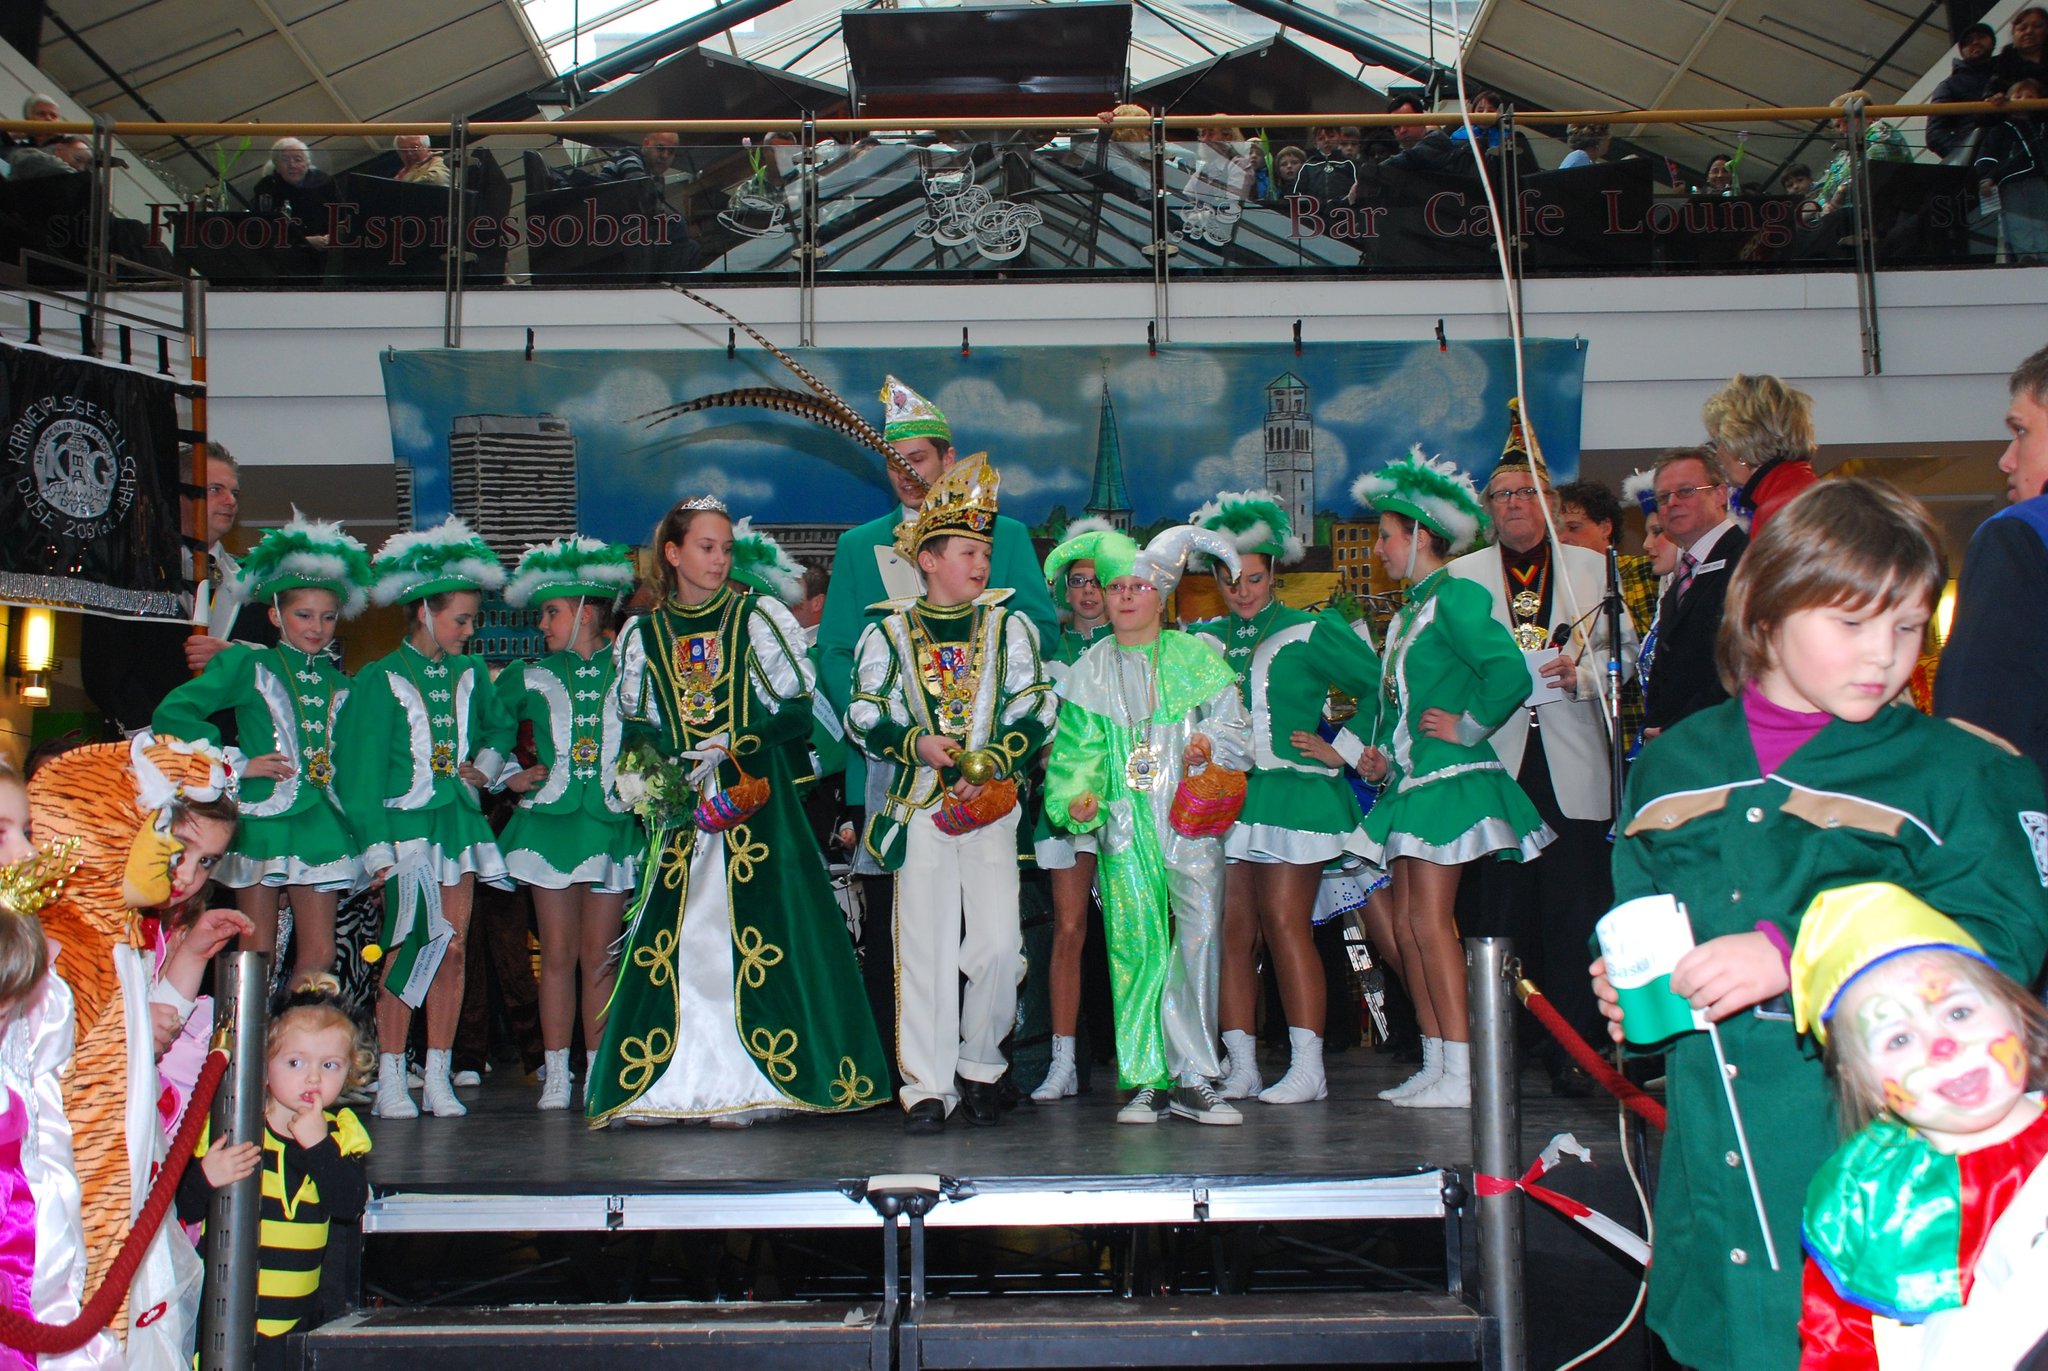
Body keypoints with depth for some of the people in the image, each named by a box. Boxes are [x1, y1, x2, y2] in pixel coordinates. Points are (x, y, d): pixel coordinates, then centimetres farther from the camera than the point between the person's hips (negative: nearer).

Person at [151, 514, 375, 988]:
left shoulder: (340, 684, 15)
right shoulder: (248, 665, 1)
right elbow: (170, 715, -7)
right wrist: (238, 764, -9)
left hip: (319, 826, 4)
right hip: (261, 820, -4)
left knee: (318, 957, 2)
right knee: (256, 959, 0)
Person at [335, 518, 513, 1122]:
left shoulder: (470, 674, 11)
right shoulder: (381, 679, -3)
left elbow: (499, 727, 29)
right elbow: (360, 769, -5)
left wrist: (486, 765, 7)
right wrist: (376, 848, -11)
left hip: (459, 821, 5)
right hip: (405, 823, -4)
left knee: (453, 948, 3)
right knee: (408, 948, -7)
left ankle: (438, 1077, 10)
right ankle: (390, 1079, 2)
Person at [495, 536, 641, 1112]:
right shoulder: (529, 677, 10)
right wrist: (508, 776, 7)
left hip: (613, 827, -1)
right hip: (549, 823, 1)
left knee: (599, 955, 3)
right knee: (558, 953, 2)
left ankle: (598, 1072, 10)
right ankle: (556, 1073, 7)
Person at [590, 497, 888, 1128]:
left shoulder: (759, 618, 4)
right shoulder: (642, 635, 11)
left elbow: (797, 710, -1)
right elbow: (635, 730, 14)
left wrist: (732, 747, -12)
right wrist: (646, 776, -5)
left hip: (757, 803, -2)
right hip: (682, 809, 3)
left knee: (753, 932, -7)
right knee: (674, 936, -2)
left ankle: (745, 1083, -3)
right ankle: (673, 1082, 5)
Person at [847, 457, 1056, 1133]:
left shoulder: (1010, 627, 8)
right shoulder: (888, 635, 7)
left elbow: (1035, 710, 1)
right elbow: (863, 718, 5)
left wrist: (988, 762, -12)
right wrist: (916, 743, -12)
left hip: (991, 806, 1)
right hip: (920, 806, 0)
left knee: (999, 944, -6)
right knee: (924, 950, 0)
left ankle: (979, 1067, 16)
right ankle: (928, 1087, 8)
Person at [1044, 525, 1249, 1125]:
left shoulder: (1196, 657, 10)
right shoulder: (1090, 671, 13)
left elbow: (1234, 724, 7)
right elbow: (1076, 749, 7)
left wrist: (1209, 743, -14)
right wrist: (1075, 796, -11)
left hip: (1192, 820, -1)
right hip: (1125, 825, 1)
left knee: (1199, 938, -7)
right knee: (1136, 946, -3)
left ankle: (1192, 1080, 1)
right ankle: (1146, 1081, 3)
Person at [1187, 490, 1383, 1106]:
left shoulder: (1311, 632, 4)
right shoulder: (1202, 640, 15)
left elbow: (1383, 688, 3)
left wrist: (1344, 750, -1)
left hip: (1293, 794, -4)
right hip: (1224, 798, 4)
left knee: (1285, 925, -9)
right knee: (1233, 932, 0)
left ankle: (1308, 1068, -5)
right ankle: (1240, 1068, 6)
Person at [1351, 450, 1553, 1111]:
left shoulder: (1456, 597, -10)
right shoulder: (1409, 611, 19)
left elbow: (1509, 671, -23)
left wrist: (1469, 727, -14)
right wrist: (1379, 753, 11)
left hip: (1446, 779, -10)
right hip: (1409, 783, 10)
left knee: (1430, 920, -11)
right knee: (1406, 924, 8)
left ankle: (1459, 1075, -7)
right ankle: (1434, 1065, 15)